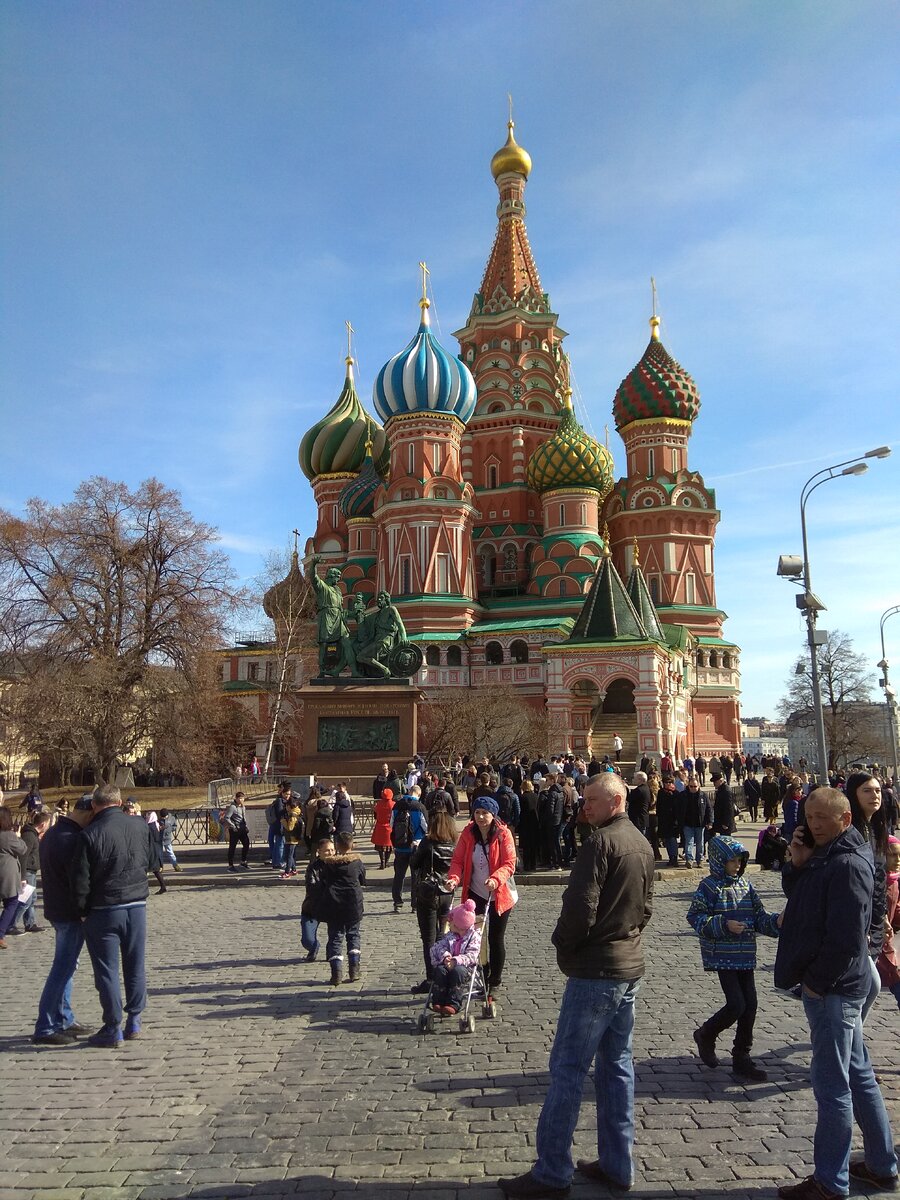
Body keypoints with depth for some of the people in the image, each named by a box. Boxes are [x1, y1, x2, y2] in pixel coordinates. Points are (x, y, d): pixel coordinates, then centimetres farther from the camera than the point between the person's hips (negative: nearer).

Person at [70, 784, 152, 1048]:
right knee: (135, 967, 14)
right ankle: (134, 1022, 23)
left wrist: (84, 911, 3)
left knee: (107, 969, 7)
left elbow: (80, 880, -11)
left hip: (103, 910, -4)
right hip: (137, 906, 4)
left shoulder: (90, 834, -14)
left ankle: (113, 1029, 11)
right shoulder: (140, 826, -1)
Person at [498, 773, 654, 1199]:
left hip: (595, 971, -9)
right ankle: (617, 1165, 24)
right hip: (630, 967, 9)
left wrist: (563, 944, -6)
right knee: (617, 1064, 16)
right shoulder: (643, 844, 10)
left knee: (568, 1069, -1)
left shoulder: (601, 842, -18)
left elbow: (580, 906, -22)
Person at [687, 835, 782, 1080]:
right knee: (736, 1005, -10)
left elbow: (759, 916, 9)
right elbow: (695, 917, -11)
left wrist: (776, 921, -10)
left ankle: (741, 1057, 20)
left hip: (745, 956, 6)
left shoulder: (745, 885, 8)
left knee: (750, 1005, 5)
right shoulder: (709, 886, -9)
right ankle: (705, 1035, 18)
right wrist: (724, 925, -20)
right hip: (722, 956, -6)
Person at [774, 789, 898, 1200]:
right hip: (836, 987, 10)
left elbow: (846, 937, -24)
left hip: (832, 990, -10)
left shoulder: (848, 865, -21)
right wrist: (797, 864, -3)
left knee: (831, 1085, 1)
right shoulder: (825, 855, 9)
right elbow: (797, 897, 15)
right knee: (857, 1074, 20)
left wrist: (816, 981, -15)